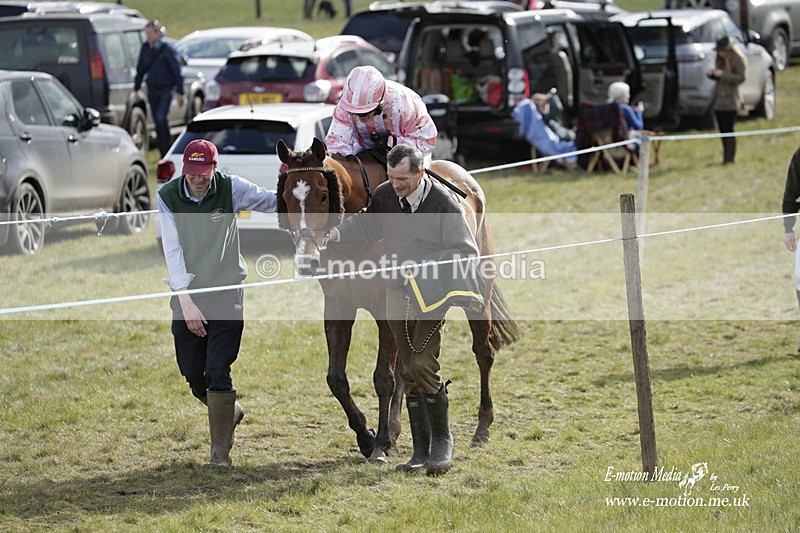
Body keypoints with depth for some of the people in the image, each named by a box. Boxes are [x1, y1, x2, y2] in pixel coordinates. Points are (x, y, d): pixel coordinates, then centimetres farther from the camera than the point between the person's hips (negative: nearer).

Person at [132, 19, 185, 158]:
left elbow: (177, 72, -7)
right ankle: (164, 155, 13)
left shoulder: (167, 49, -9)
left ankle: (168, 148, -7)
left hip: (166, 89, -5)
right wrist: (136, 89, 14)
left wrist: (180, 93, -8)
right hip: (152, 89, 5)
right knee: (157, 122, 6)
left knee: (162, 118, -21)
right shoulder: (145, 48, 6)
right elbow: (140, 69, 16)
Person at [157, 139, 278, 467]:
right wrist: (186, 301, -14)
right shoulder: (167, 197, -5)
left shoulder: (231, 189, -6)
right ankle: (230, 413, 38)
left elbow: (275, 201, 5)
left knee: (218, 374, -9)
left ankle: (220, 450, -2)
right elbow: (173, 251, -8)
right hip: (186, 297, 2)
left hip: (226, 296, -2)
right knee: (192, 374, 9)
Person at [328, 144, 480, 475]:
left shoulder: (443, 202, -16)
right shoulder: (384, 194, -1)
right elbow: (368, 224, 20)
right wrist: (336, 234, 5)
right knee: (408, 373, 7)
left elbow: (466, 253, -12)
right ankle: (421, 450, 14)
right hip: (397, 295, 5)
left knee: (423, 366, -16)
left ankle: (442, 441, 0)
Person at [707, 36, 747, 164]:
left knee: (728, 129, -8)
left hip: (730, 101, -7)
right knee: (722, 129, 8)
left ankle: (730, 157, -5)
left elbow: (741, 77, -17)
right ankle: (726, 157, 14)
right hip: (718, 99, 7)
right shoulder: (720, 60, 14)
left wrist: (722, 74, -20)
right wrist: (712, 74, 1)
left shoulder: (738, 60, -8)